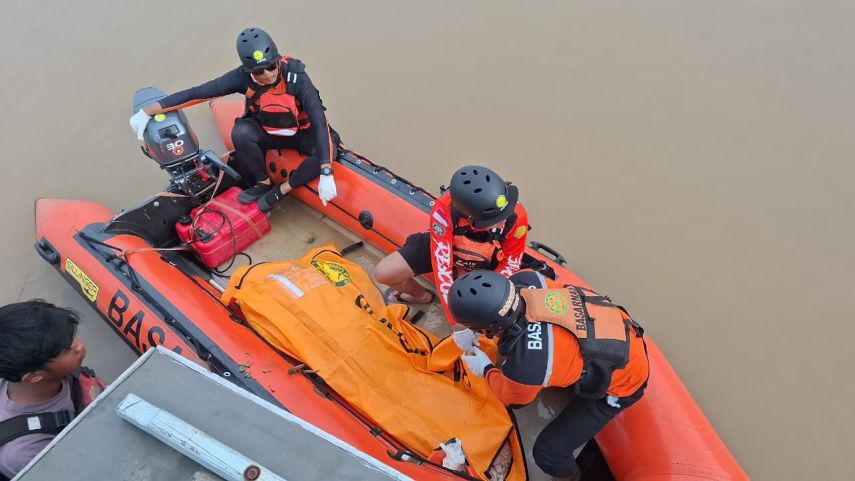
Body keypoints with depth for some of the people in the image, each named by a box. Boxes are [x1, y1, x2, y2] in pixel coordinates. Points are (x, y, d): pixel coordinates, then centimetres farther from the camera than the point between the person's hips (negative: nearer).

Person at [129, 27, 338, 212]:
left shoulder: (296, 76, -30)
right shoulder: (244, 77, -23)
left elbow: (319, 121, -36)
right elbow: (197, 93, -21)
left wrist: (326, 174, -45)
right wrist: (147, 111, -26)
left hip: (301, 134, -1)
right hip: (265, 133, 2)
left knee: (328, 150, -31)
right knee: (241, 132, -32)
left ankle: (282, 190, -13)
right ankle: (263, 183, -7)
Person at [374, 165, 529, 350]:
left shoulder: (516, 217, -37)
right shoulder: (444, 210, -41)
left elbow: (510, 263, -19)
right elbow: (442, 268, -39)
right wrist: (457, 326, -40)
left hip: (484, 266, 1)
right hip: (444, 245, 0)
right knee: (384, 273, -12)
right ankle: (421, 295, 20)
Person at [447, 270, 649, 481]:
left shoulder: (523, 366, -38)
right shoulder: (521, 282, -26)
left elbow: (514, 398, -13)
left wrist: (485, 369, 4)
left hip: (620, 382, -6)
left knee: (546, 453, 1)